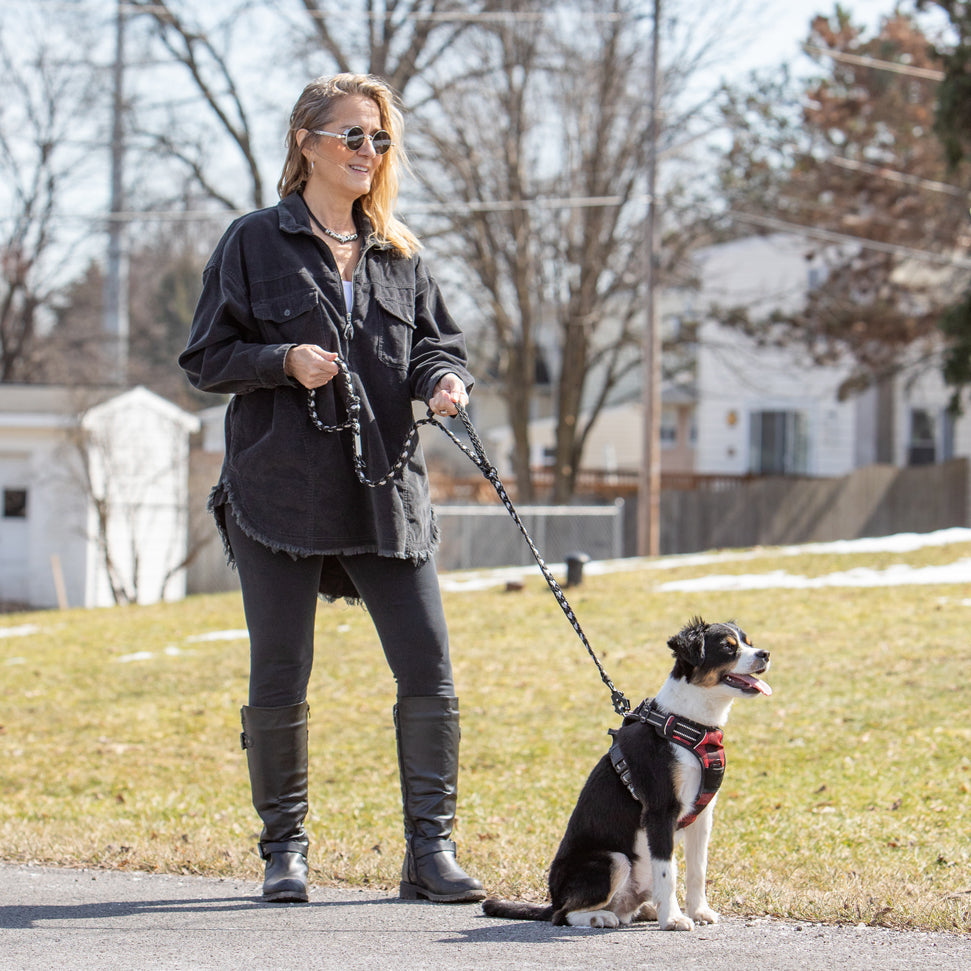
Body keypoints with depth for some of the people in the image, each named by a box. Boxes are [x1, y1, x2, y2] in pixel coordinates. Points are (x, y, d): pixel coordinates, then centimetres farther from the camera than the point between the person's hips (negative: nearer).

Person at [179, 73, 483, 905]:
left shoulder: (398, 253, 13)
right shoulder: (255, 243, 3)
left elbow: (437, 345, 16)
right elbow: (206, 358, 2)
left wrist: (445, 382, -7)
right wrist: (283, 361, -15)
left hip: (387, 494, 3)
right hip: (280, 493, -3)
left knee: (429, 672, -6)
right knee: (279, 683, 2)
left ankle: (430, 850, 2)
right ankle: (285, 848, 17)